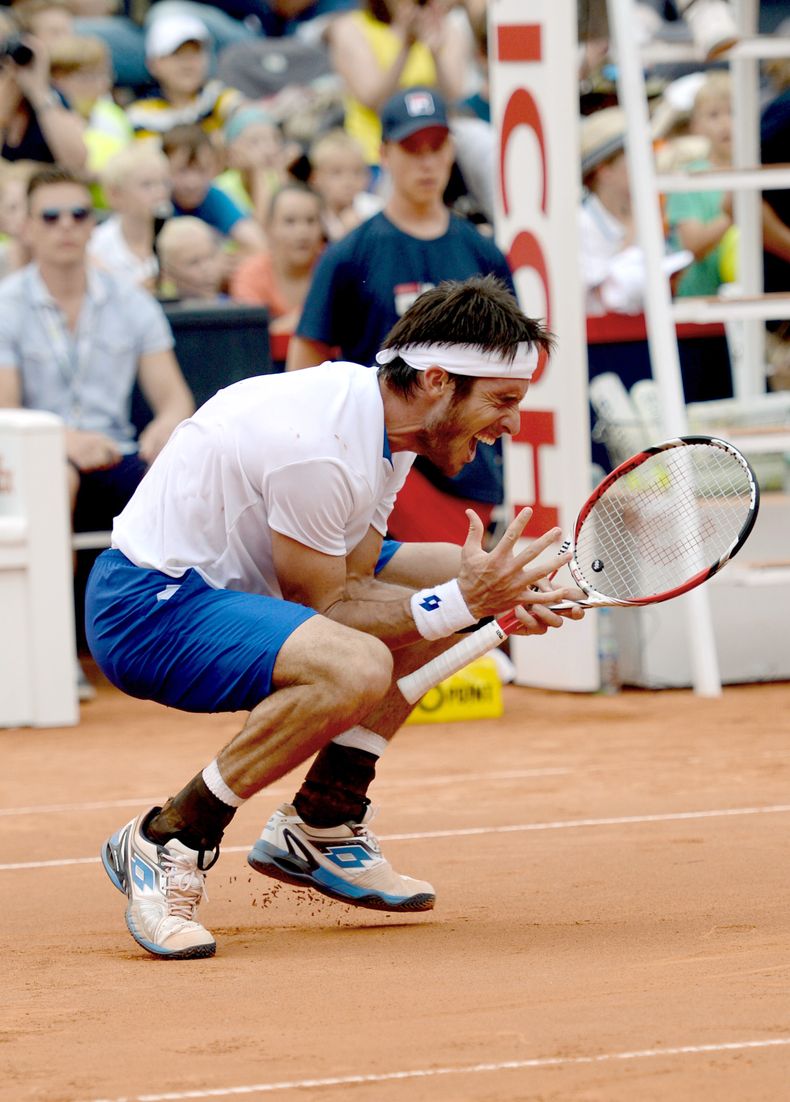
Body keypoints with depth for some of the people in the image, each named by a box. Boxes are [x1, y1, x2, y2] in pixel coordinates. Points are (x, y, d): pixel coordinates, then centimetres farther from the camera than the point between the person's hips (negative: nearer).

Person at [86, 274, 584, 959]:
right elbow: (321, 609, -20)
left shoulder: (385, 415, 3)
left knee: (453, 574, 14)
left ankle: (319, 826, 16)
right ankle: (167, 843, -17)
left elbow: (353, 577, 4)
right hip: (147, 607, -11)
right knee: (357, 666, -34)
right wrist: (459, 603, -21)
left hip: (227, 581, 11)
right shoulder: (317, 446, -27)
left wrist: (489, 596, -9)